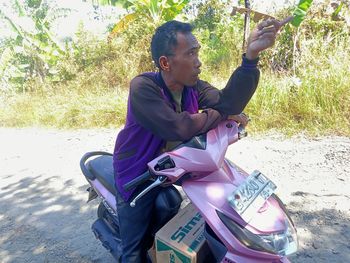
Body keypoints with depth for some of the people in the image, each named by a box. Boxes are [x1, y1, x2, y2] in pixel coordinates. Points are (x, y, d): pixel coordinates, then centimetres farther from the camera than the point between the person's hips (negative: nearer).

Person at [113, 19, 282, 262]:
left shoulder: (194, 86, -8)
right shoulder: (142, 87, -26)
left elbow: (227, 103, -26)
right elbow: (177, 127, -37)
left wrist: (251, 55, -36)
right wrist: (219, 115, -25)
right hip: (138, 174, -5)